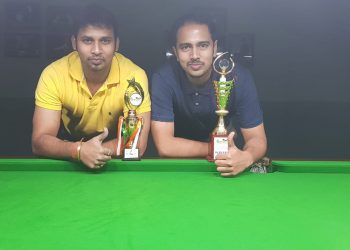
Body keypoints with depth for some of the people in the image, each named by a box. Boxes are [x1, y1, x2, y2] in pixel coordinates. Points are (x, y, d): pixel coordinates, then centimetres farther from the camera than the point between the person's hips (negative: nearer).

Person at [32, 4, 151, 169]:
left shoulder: (134, 76, -20)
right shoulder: (53, 75, -17)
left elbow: (138, 143, -22)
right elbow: (39, 141, -20)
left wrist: (93, 152, -33)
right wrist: (79, 150, -38)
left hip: (117, 164, 0)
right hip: (68, 162, 1)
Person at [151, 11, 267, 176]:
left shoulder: (239, 78, -20)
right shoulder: (164, 79, -23)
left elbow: (257, 139, -19)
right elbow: (164, 145, -26)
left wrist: (246, 157, -41)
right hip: (178, 163, -1)